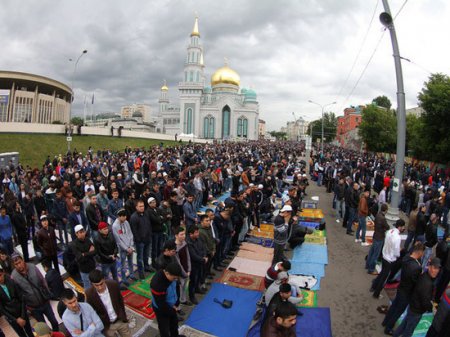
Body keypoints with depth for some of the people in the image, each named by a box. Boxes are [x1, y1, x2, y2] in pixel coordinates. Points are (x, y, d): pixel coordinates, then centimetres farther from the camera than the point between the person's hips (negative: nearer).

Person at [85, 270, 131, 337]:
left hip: (120, 321, 2)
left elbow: (120, 301, -4)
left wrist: (124, 317, 3)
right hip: (106, 325, -2)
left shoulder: (114, 284, -20)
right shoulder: (89, 294, -24)